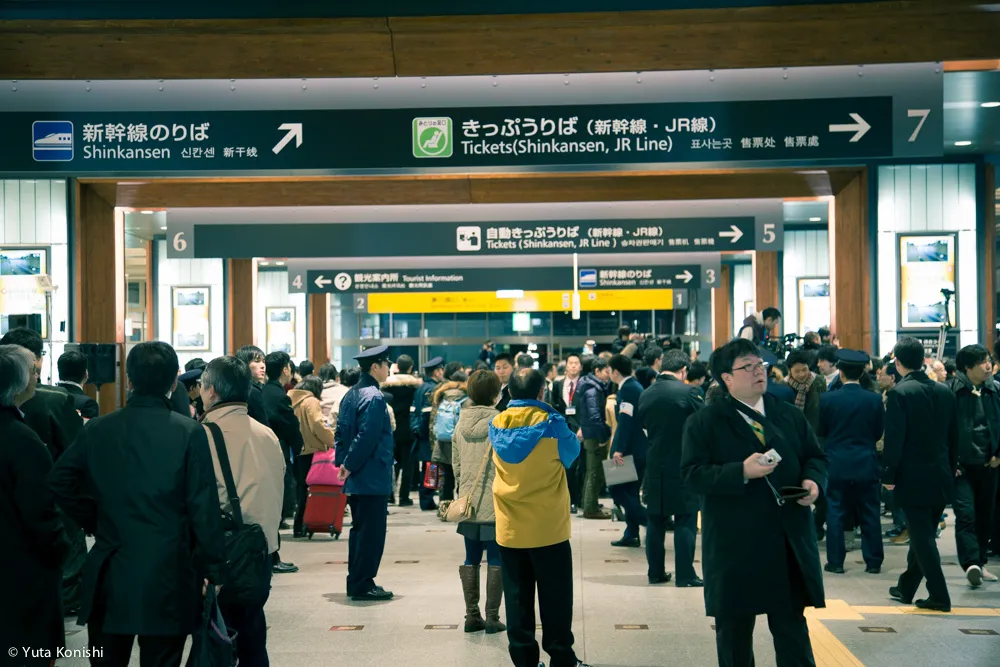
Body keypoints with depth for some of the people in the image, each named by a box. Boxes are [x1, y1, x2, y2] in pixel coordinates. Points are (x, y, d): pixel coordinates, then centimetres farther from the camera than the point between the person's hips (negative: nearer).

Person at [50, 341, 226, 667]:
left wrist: (95, 523, 14)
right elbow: (204, 508, -11)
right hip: (167, 576, -3)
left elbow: (59, 482, 3)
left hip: (110, 574, 3)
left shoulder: (97, 429, 0)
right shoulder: (190, 433, -10)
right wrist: (213, 570, -4)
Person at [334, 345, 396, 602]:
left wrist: (343, 462, 9)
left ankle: (356, 581, 22)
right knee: (372, 532, -2)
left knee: (359, 529, 16)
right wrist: (349, 465, -14)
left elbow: (341, 431, 12)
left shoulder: (351, 395, 11)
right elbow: (368, 437, -23)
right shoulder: (374, 397, -17)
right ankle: (363, 585, 2)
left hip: (356, 478, 9)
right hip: (373, 478, -9)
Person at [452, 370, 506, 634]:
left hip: (468, 501, 5)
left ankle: (472, 616, 16)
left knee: (471, 559, 12)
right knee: (495, 560, 3)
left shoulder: (462, 422, 4)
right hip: (495, 503, -5)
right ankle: (492, 618, 5)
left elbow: (456, 463, 10)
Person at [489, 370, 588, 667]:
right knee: (555, 596, 7)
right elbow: (571, 454, 5)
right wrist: (575, 438, 25)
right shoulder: (551, 423, -12)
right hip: (548, 527, -3)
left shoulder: (497, 424, 0)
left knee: (517, 596, 10)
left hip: (509, 528, 3)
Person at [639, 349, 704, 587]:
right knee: (685, 521, 2)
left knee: (656, 520, 13)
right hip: (683, 467, -5)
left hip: (655, 467, 5)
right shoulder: (688, 392, -13)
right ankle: (685, 575, 2)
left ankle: (655, 572, 18)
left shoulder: (646, 395, 1)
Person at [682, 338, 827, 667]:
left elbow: (816, 457, 16)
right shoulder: (704, 422, -3)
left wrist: (813, 480, -7)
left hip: (789, 541, 3)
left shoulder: (791, 415, 11)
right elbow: (693, 475, -12)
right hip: (735, 544, -3)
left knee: (793, 628, 9)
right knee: (734, 630, 11)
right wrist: (741, 472, -24)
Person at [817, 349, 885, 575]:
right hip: (866, 465, 1)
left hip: (837, 465, -1)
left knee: (836, 513, 6)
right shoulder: (874, 400, -6)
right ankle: (873, 562, 13)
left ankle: (835, 561, 8)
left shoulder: (827, 399, -9)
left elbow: (821, 432, 0)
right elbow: (879, 433, 3)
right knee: (869, 514, 8)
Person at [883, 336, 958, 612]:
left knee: (922, 535, 1)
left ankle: (939, 596, 1)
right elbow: (953, 435, 10)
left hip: (913, 476, -6)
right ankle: (906, 587, 27)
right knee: (923, 533, 15)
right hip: (941, 476, 6)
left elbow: (894, 438, -16)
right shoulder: (945, 391, 4)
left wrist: (888, 475, -9)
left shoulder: (900, 392, -14)